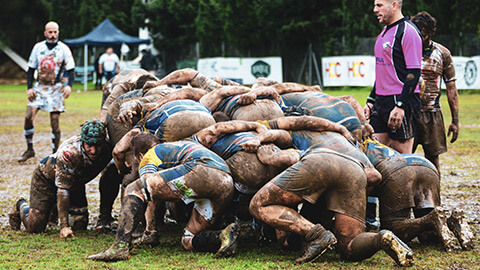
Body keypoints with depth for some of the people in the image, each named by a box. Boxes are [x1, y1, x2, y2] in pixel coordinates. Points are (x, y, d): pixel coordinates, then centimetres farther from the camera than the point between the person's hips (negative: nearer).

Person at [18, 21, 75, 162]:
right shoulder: (38, 47, 7)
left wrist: (69, 85, -18)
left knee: (55, 122, -4)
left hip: (56, 89, -2)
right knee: (28, 117, -11)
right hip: (39, 87, 2)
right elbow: (31, 69, 12)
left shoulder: (63, 49, -1)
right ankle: (29, 150, 2)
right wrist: (29, 88, 1)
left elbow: (71, 70, 0)